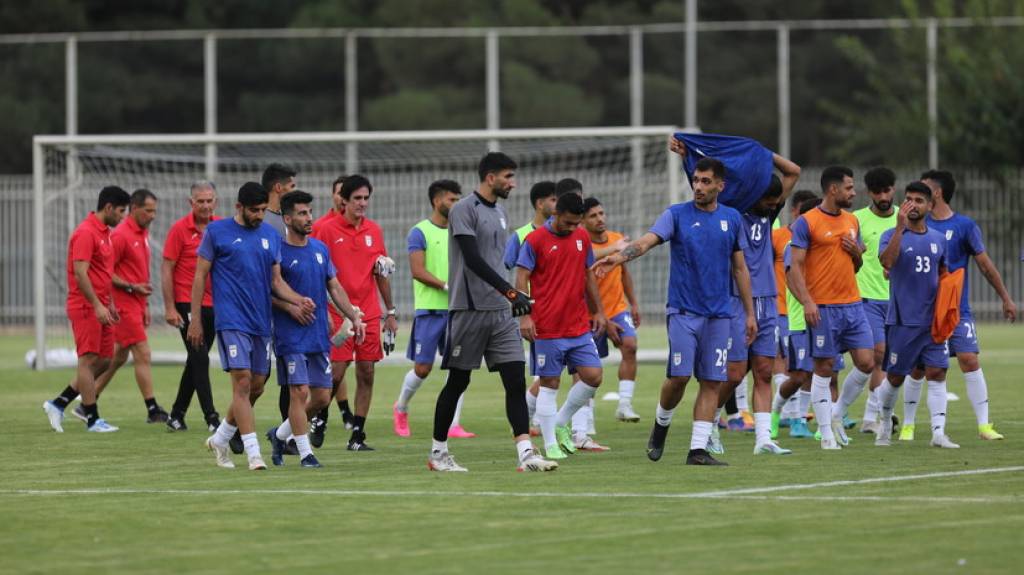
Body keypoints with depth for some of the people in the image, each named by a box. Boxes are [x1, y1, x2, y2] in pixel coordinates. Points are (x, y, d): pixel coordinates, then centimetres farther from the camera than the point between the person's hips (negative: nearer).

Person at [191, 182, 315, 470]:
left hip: (261, 322, 6)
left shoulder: (271, 236, 11)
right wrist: (195, 320, -3)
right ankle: (253, 453, -14)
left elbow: (276, 281, 14)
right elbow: (200, 276, 1)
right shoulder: (217, 231, -1)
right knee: (243, 381, -14)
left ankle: (219, 439, 27)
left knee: (256, 387, 8)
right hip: (232, 321, -6)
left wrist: (298, 300, -5)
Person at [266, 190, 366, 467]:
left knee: (322, 397, 6)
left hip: (320, 336, 6)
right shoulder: (278, 252, -8)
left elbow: (334, 288, 17)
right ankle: (305, 453, -2)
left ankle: (280, 434, 26)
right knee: (299, 392, -10)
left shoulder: (320, 248, 11)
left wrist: (354, 317, 8)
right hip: (291, 337, -6)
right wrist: (290, 307, -18)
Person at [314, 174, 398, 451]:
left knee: (366, 373, 2)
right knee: (336, 373, -8)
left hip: (369, 313, 4)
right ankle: (321, 418, 16)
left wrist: (390, 312, 15)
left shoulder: (374, 231, 10)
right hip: (338, 313, -4)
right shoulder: (329, 230, -3)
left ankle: (357, 435, 6)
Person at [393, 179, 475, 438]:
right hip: (429, 309, -5)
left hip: (457, 309, 5)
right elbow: (418, 271, -13)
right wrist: (447, 286, -22)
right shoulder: (419, 232, -5)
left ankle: (453, 425, -2)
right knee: (422, 368, -1)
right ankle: (400, 408, 25)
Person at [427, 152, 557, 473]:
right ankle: (438, 452, 14)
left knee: (516, 379, -5)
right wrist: (510, 292, -25)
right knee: (458, 382, 1)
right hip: (469, 310, -7)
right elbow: (473, 259, -19)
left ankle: (525, 453, -11)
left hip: (500, 312, 7)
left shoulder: (499, 214, 16)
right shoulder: (464, 210, -10)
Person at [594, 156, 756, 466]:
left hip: (719, 313, 3)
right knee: (679, 375, -11)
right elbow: (648, 240, -17)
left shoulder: (732, 219, 9)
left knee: (711, 382, -2)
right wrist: (619, 257, -37)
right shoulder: (677, 214, -1)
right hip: (683, 310, -3)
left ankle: (698, 449, 1)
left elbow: (740, 269, 15)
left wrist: (750, 313, 13)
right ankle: (661, 424, 17)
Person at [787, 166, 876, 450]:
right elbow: (796, 266, -10)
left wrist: (857, 252, 1)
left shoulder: (852, 221, 15)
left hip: (853, 305, 6)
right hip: (823, 308, -6)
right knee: (824, 368, -1)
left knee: (866, 362, -3)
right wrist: (807, 301, -22)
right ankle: (827, 434, 5)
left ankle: (838, 415, 16)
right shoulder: (806, 222, -6)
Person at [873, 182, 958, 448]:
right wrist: (900, 227, -30)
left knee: (937, 372, -7)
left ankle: (939, 432, -11)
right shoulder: (892, 235, -4)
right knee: (895, 377, 4)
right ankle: (885, 425, 26)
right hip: (902, 320, -3)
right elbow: (887, 261, -25)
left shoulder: (938, 239, 11)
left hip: (932, 320, 3)